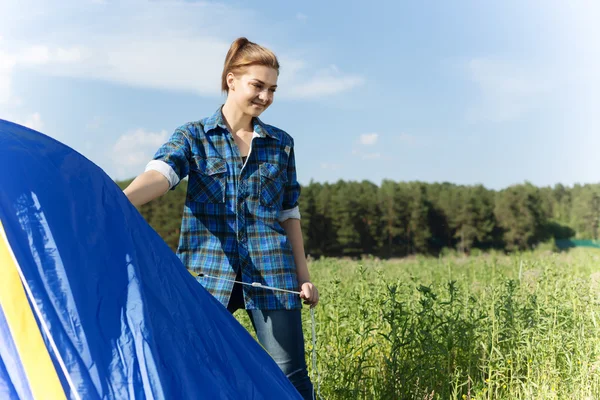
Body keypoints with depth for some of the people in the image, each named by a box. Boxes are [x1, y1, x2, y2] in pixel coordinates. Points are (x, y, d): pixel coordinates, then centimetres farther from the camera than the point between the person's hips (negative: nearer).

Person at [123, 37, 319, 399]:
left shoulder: (281, 144, 10)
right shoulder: (193, 137, 2)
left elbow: (289, 214, 14)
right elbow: (159, 175, -18)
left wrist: (303, 275, 12)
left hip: (271, 274, 2)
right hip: (209, 273, -1)